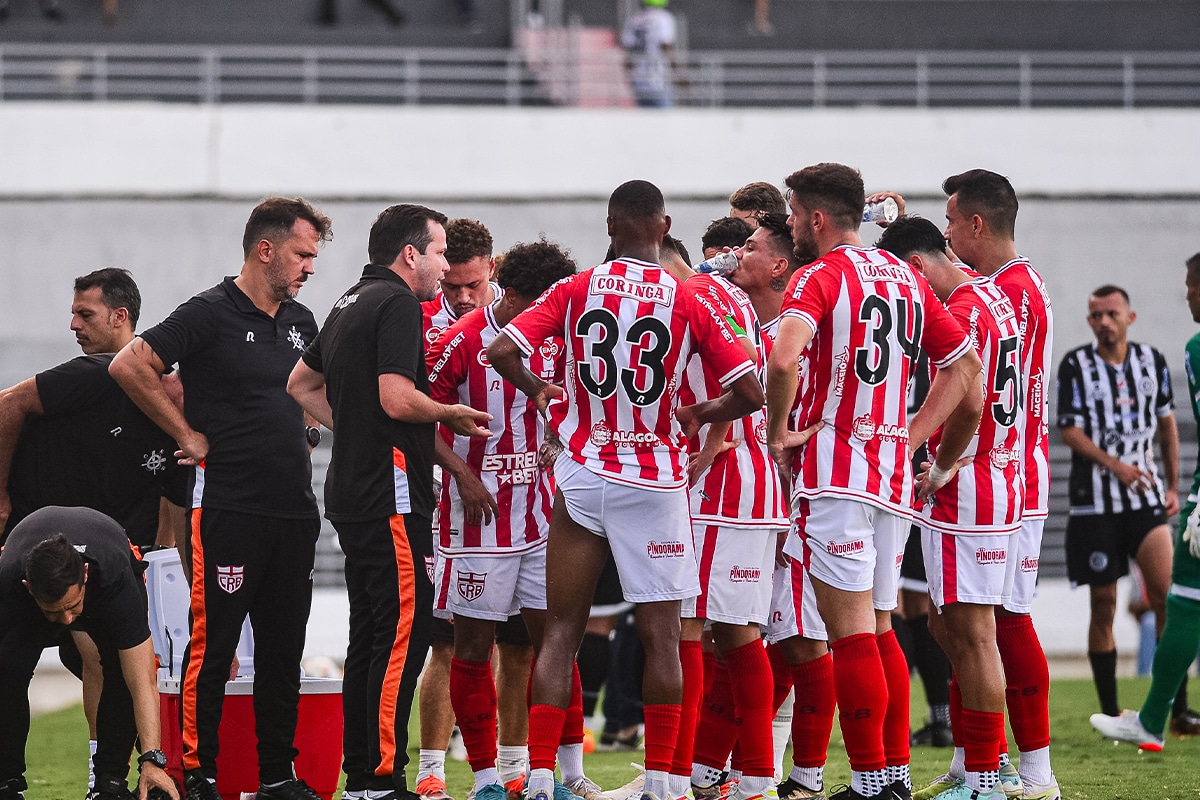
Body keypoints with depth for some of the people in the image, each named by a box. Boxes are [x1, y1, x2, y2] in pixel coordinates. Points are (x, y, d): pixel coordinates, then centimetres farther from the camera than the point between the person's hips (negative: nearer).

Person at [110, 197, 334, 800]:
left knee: (284, 648, 9)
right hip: (229, 506, -7)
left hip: (295, 508, 7)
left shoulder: (301, 322, 14)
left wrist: (307, 430, 14)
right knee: (213, 645, -5)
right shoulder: (209, 315, -9)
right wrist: (188, 436, -10)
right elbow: (128, 366, -13)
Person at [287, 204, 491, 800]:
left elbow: (301, 384, 28)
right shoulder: (397, 304, -11)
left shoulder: (348, 304, 18)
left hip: (351, 491, 10)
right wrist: (451, 414, -4)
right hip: (390, 495, -10)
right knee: (403, 633, -9)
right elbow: (396, 398, -21)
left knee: (371, 636, 13)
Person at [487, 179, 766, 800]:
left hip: (582, 473, 1)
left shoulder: (575, 290, -1)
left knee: (560, 632, 6)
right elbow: (750, 393, -5)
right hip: (655, 480, -1)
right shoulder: (688, 303, -3)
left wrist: (539, 390, 10)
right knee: (661, 637, 5)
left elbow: (501, 351, -10)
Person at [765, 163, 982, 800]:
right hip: (894, 472, 7)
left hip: (835, 464, -7)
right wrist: (913, 435, 16)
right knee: (878, 627, 13)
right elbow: (965, 363, 20)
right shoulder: (905, 277, 14)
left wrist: (779, 431, -11)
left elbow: (784, 360, -25)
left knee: (850, 629, -7)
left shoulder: (821, 276, -8)